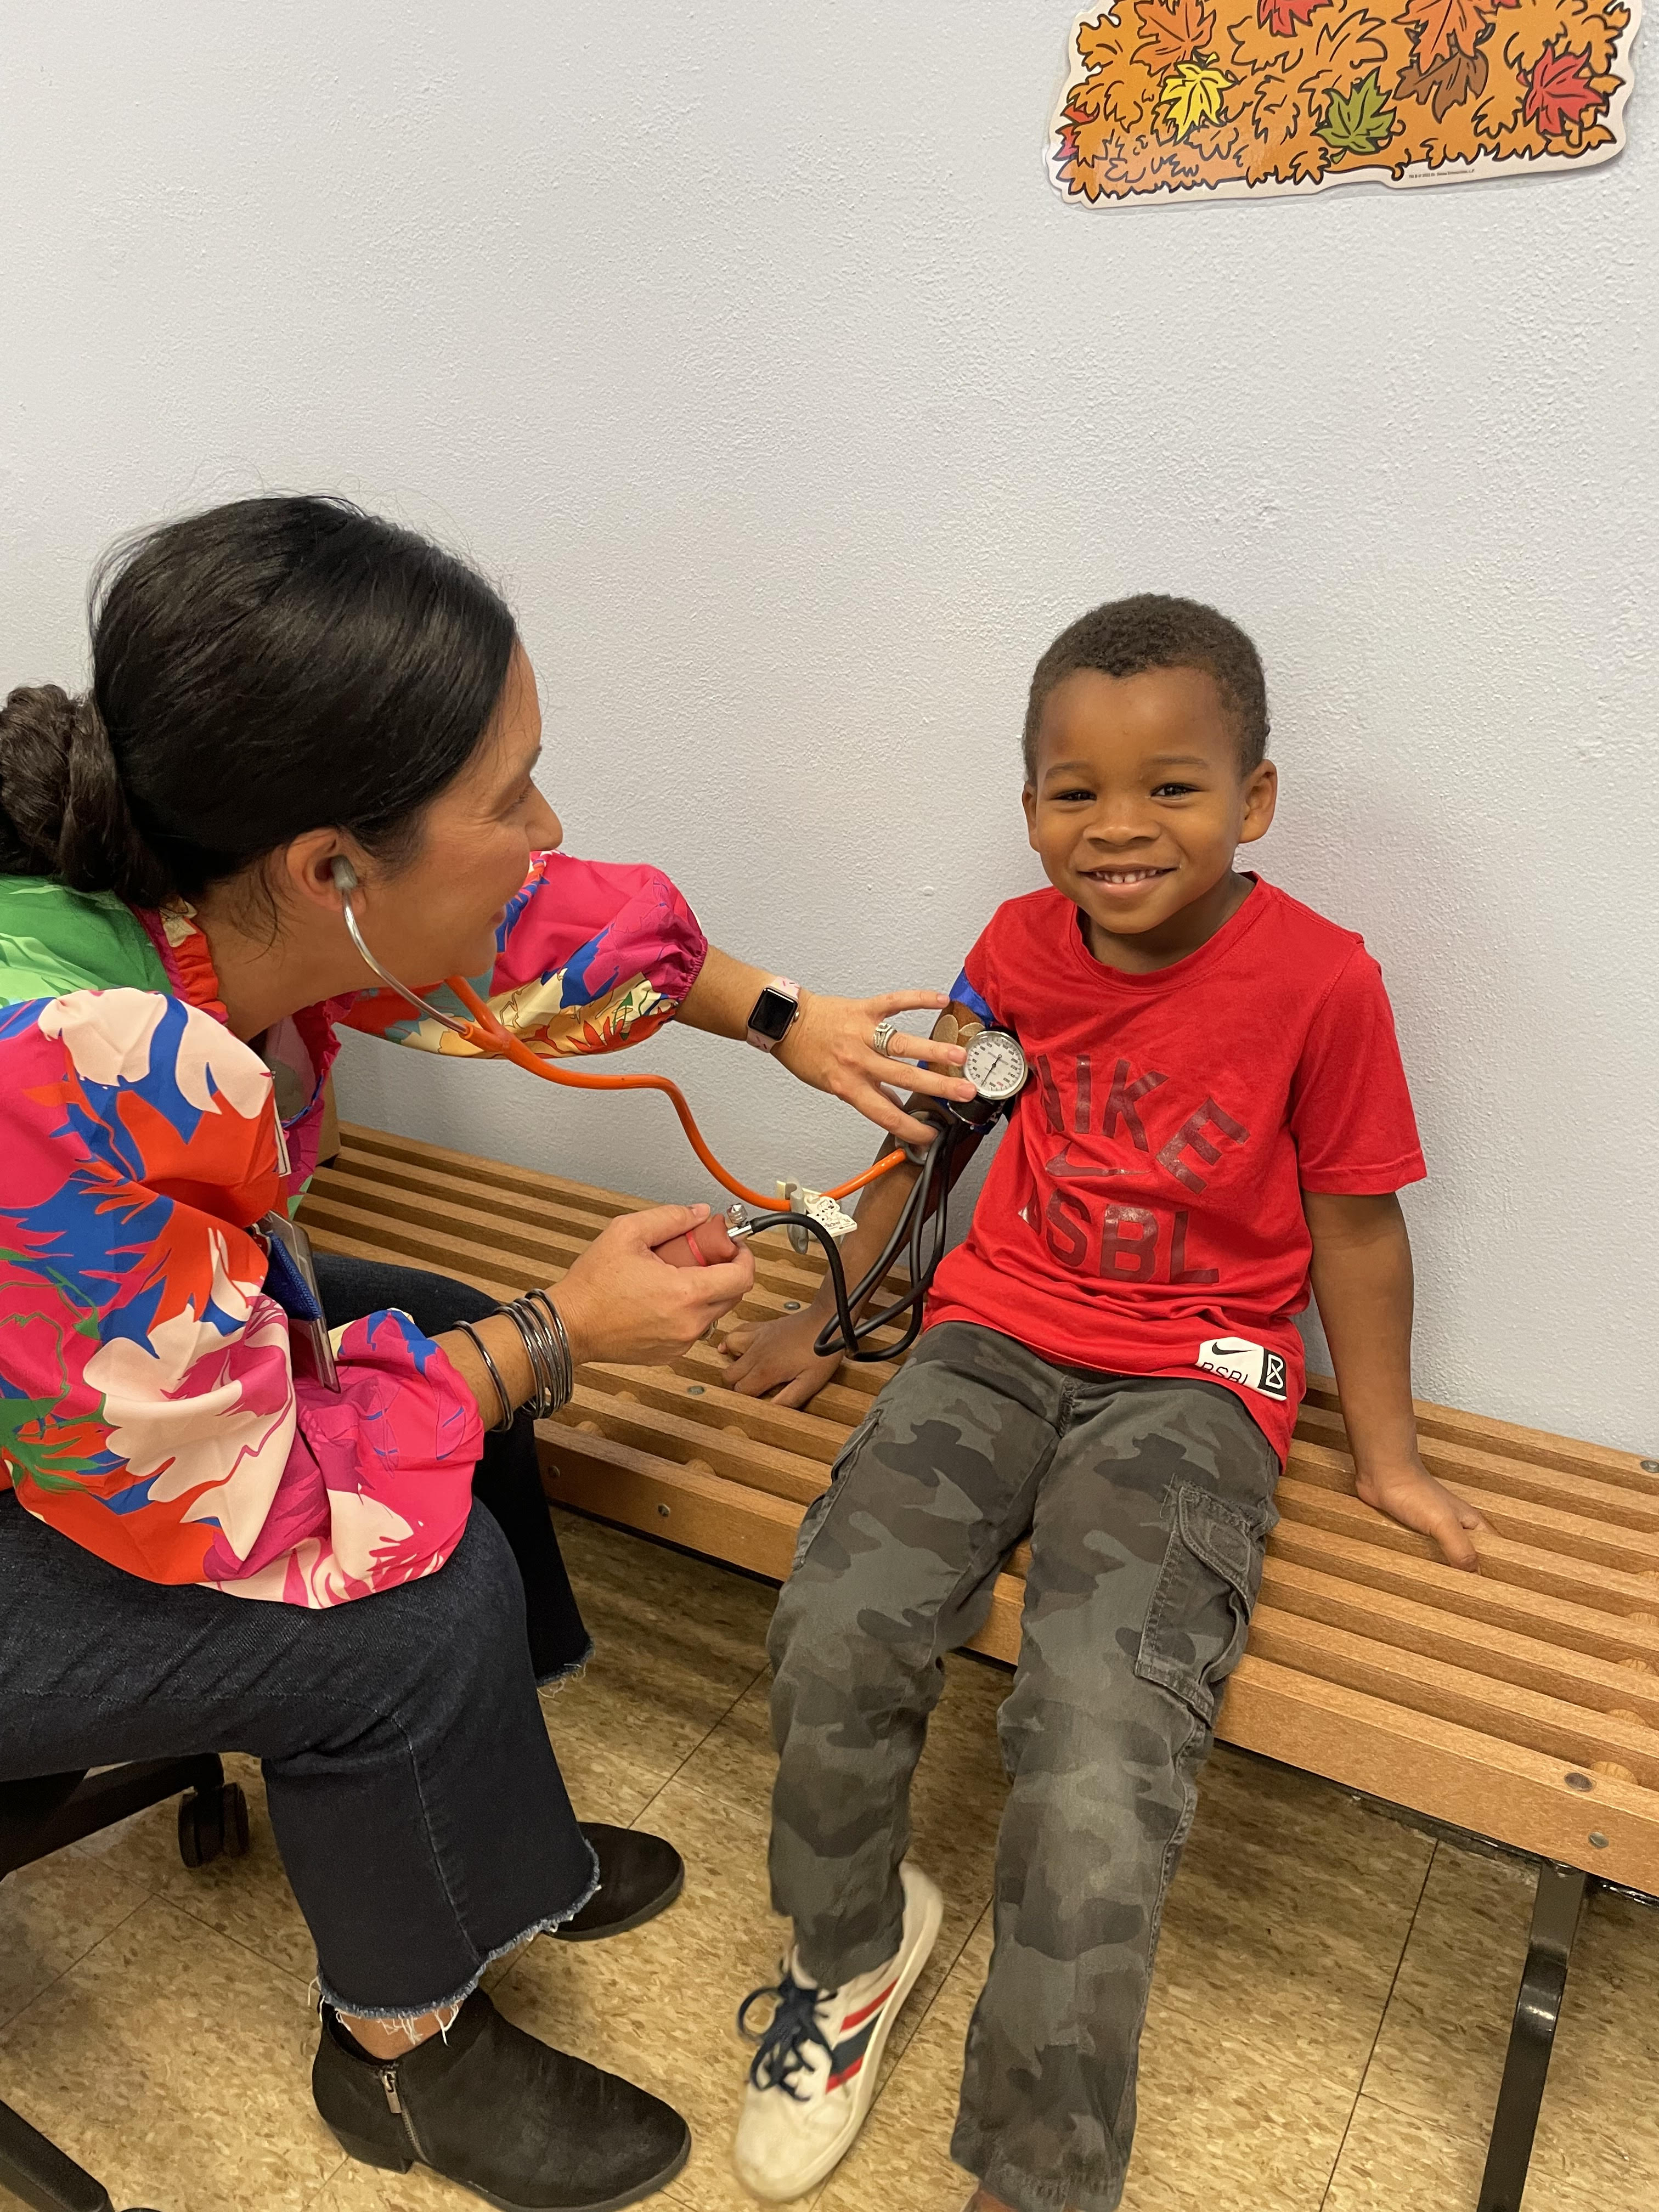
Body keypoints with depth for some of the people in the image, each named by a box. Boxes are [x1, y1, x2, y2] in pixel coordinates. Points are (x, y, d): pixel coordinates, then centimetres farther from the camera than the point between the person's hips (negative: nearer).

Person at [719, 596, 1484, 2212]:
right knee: (835, 1628, -22)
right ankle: (852, 1943, 12)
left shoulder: (1319, 981, -8)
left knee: (1098, 1752, -23)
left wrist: (1387, 1454, 6)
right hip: (999, 1335, 4)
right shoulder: (1021, 948, 4)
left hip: (1192, 1381, -3)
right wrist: (823, 1311, 18)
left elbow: (1355, 1228, 1)